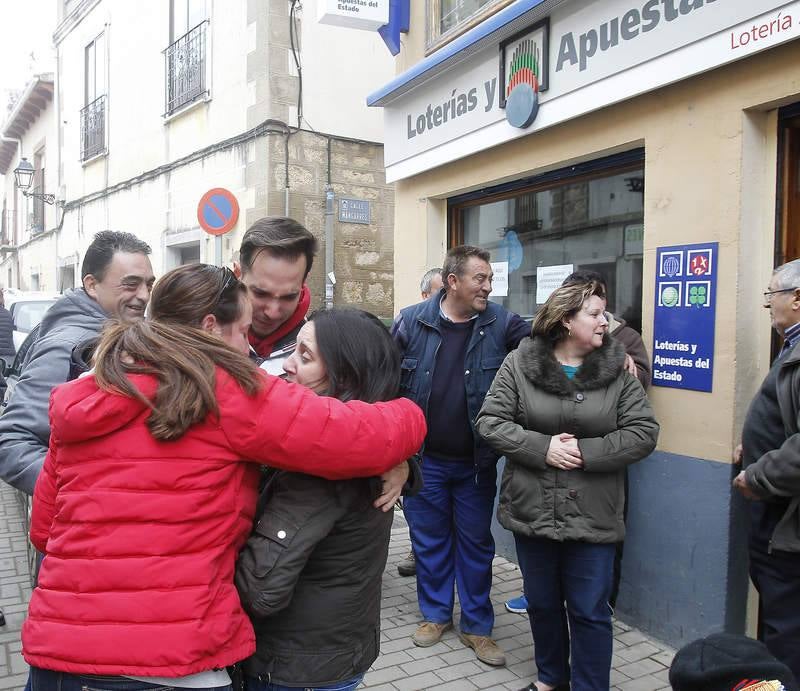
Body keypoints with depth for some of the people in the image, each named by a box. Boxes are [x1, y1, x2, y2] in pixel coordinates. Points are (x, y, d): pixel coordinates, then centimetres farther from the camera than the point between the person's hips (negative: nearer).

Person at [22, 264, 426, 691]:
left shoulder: (77, 399, 8)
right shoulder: (228, 393, -12)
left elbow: (43, 529, 18)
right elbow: (372, 439, -14)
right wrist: (408, 410, 7)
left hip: (56, 653, 7)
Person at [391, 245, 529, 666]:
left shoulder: (502, 324, -5)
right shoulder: (411, 321, -6)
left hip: (476, 461, 1)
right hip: (424, 458, 0)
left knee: (476, 543, 13)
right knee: (429, 540, 15)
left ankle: (477, 626, 30)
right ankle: (435, 614, 36)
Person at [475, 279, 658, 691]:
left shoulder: (618, 369, -2)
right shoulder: (519, 363, -4)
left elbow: (643, 432, -6)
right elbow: (489, 421, -7)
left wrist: (585, 452, -17)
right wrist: (542, 447, -19)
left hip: (592, 516, -1)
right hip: (532, 510, 1)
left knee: (590, 612, 7)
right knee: (542, 603, 19)